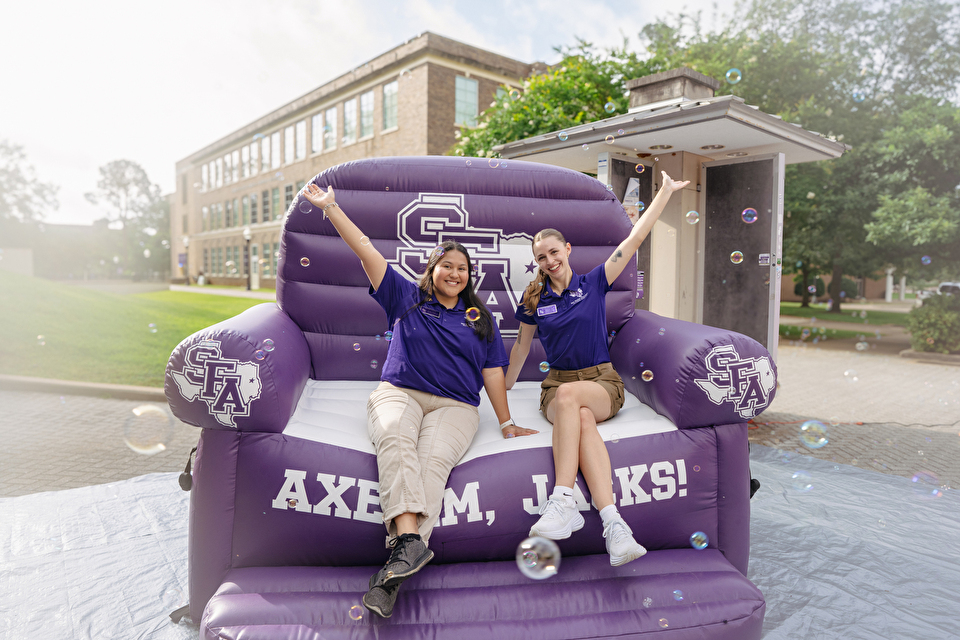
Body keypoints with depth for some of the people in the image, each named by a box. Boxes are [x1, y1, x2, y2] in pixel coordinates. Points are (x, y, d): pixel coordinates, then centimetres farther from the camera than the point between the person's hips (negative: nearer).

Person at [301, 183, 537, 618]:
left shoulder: (480, 319, 20)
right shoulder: (407, 298, 16)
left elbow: (492, 371, 17)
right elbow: (366, 252, 13)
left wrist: (506, 423, 11)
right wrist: (330, 207, 10)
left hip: (454, 406, 0)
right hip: (398, 393, 0)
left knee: (434, 459, -32)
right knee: (395, 437, -36)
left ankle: (394, 574, -43)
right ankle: (409, 538, -49)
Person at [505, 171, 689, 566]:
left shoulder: (593, 284, 5)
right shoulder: (534, 300, 10)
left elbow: (634, 239, 3)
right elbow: (521, 346, 22)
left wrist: (665, 192, 3)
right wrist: (503, 390, 28)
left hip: (602, 382, -1)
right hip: (556, 386, 1)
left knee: (569, 395, -37)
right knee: (582, 418, -35)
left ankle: (563, 502, -44)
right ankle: (613, 523, -48)